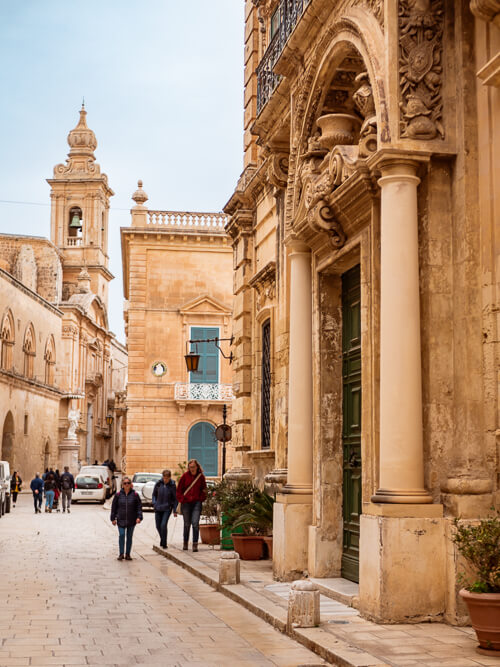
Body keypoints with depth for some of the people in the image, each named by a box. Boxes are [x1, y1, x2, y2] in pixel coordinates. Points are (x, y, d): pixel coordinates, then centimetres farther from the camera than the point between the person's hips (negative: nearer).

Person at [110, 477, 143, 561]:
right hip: (121, 520, -1)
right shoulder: (118, 495, -1)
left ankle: (128, 554, 18)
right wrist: (113, 518, 4)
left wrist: (139, 517, -9)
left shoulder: (135, 495, -2)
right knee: (121, 535, -10)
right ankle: (121, 554, -1)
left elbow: (139, 506, 2)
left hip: (131, 520, 1)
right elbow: (114, 507, 6)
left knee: (129, 537, 8)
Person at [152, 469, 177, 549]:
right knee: (158, 526, 9)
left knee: (163, 525, -16)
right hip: (158, 508, 3)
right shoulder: (158, 483, -4)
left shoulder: (172, 485, -9)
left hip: (167, 508, -3)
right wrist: (154, 503, -1)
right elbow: (154, 494, 12)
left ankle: (164, 544, -6)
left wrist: (175, 511, -3)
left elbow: (175, 499, -2)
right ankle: (162, 539, 36)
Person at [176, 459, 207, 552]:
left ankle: (195, 544, -7)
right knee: (187, 524, 10)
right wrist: (182, 499, -2)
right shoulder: (185, 476, -1)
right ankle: (185, 543, 25)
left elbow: (203, 490, 11)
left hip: (196, 503, -1)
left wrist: (201, 499, 0)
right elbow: (179, 489, 5)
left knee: (195, 523, -11)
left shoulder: (201, 476, 0)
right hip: (186, 503, 1)